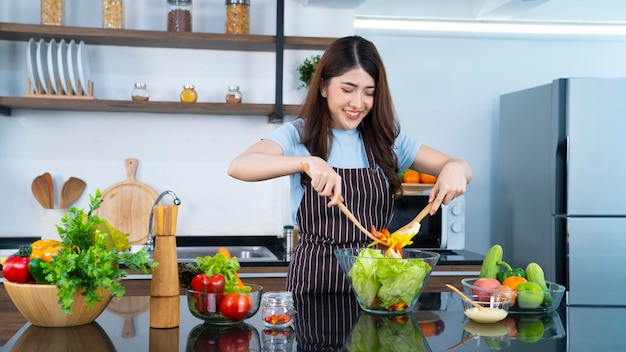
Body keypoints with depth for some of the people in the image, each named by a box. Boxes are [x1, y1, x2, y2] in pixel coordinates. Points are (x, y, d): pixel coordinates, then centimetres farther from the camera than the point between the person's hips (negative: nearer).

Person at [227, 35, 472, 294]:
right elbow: (239, 166, -16)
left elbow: (461, 167, 9)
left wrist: (454, 169, -15)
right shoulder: (298, 135, 1)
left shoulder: (388, 139, 10)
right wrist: (307, 162, -31)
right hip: (315, 279, -4)